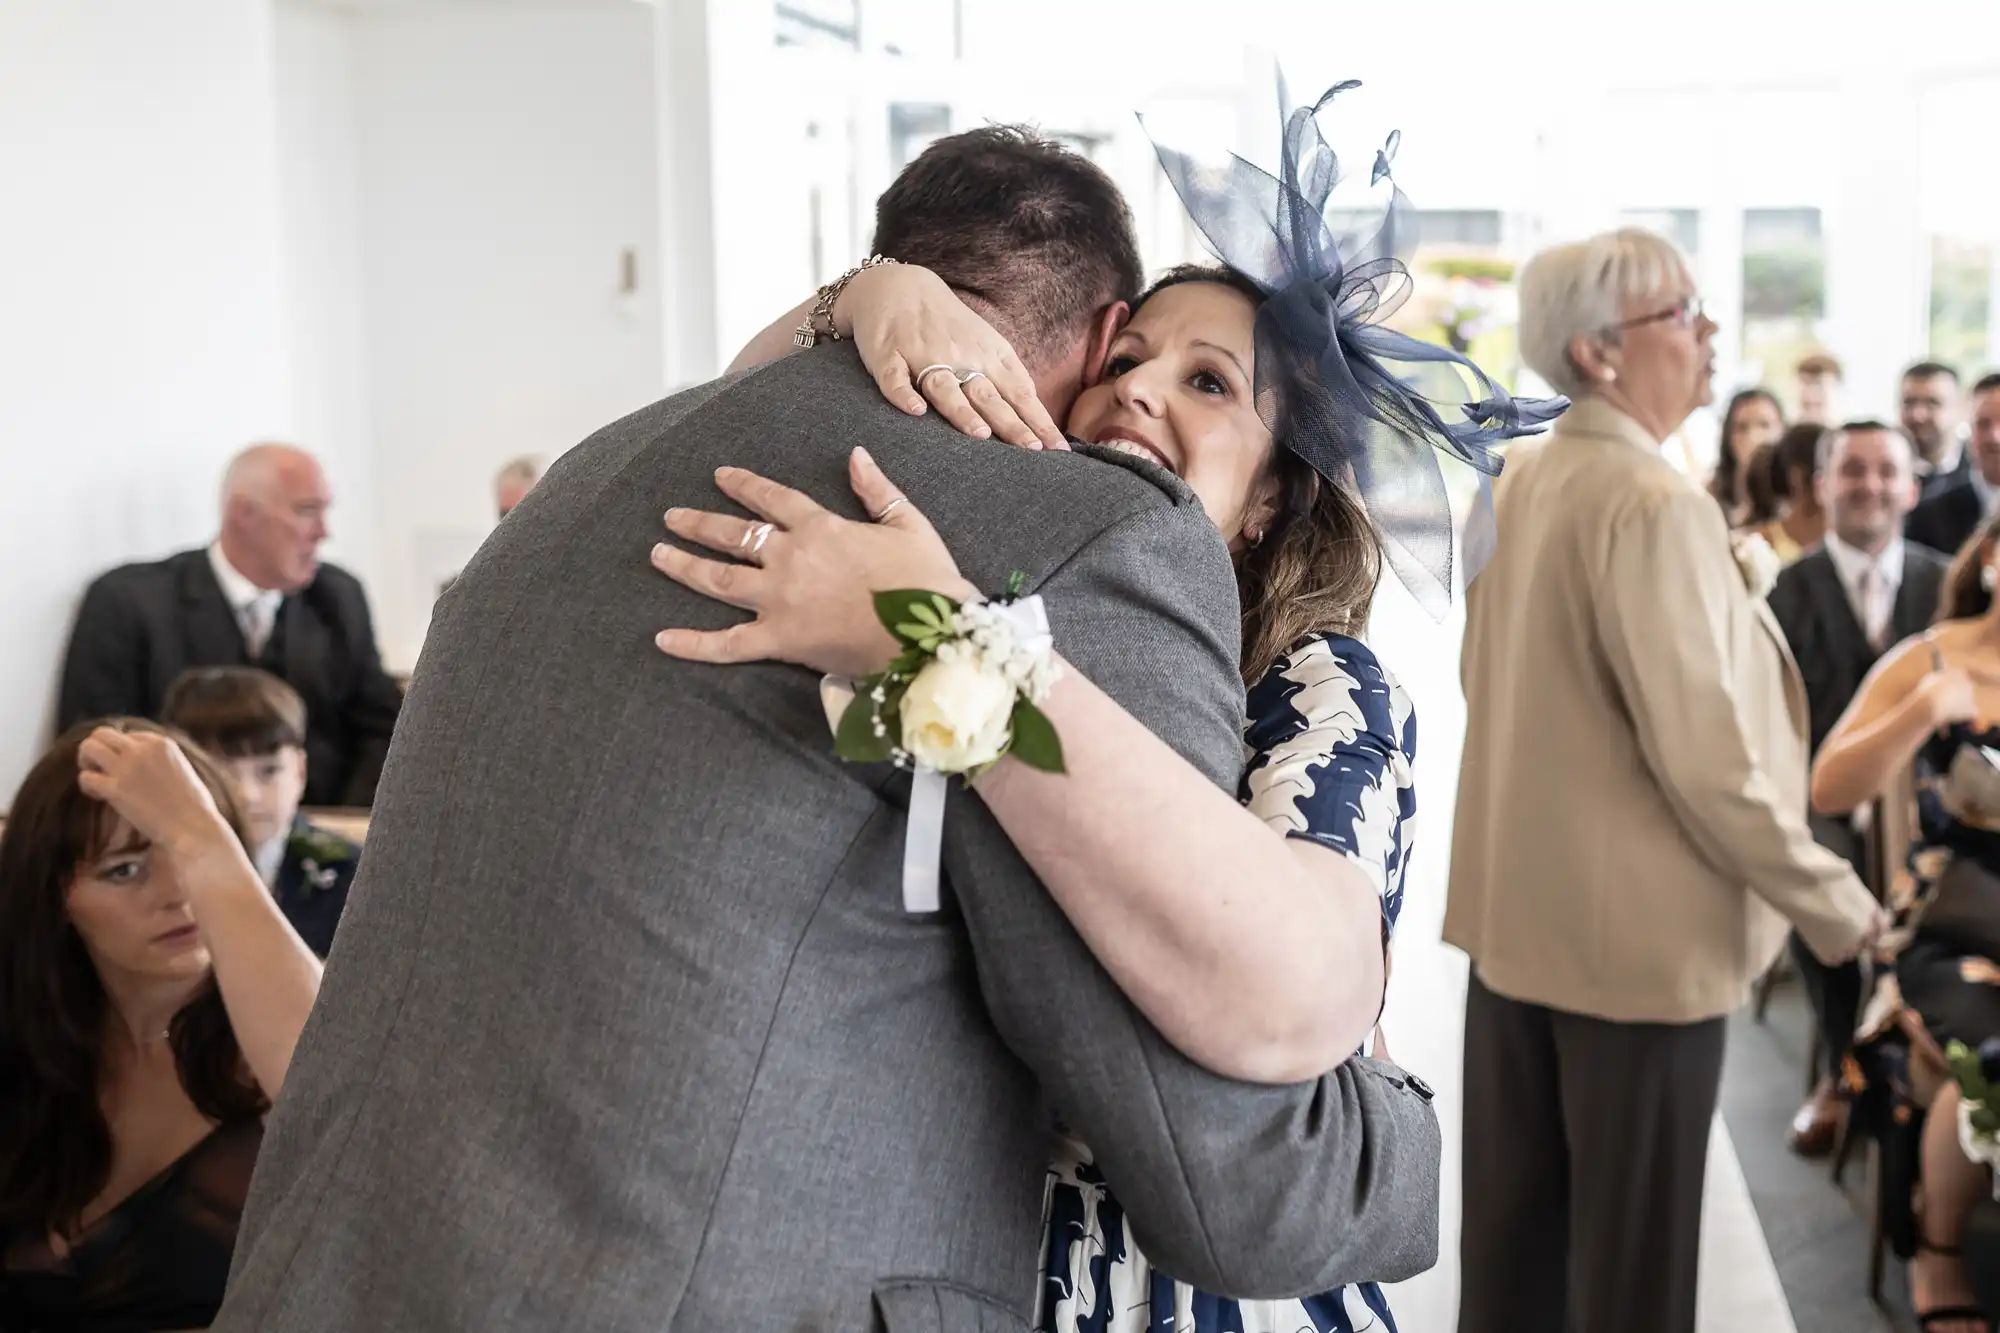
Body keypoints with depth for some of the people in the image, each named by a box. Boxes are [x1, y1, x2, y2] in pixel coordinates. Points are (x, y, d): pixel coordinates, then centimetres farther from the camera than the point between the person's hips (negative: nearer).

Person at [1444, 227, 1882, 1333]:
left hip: (1516, 907, 8)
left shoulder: (1520, 483, 6)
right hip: (1634, 930, -8)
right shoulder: (1654, 503, -19)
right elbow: (1704, 752, -22)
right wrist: (1834, 902, -11)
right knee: (1631, 1243, 6)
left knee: (1512, 1222, 17)